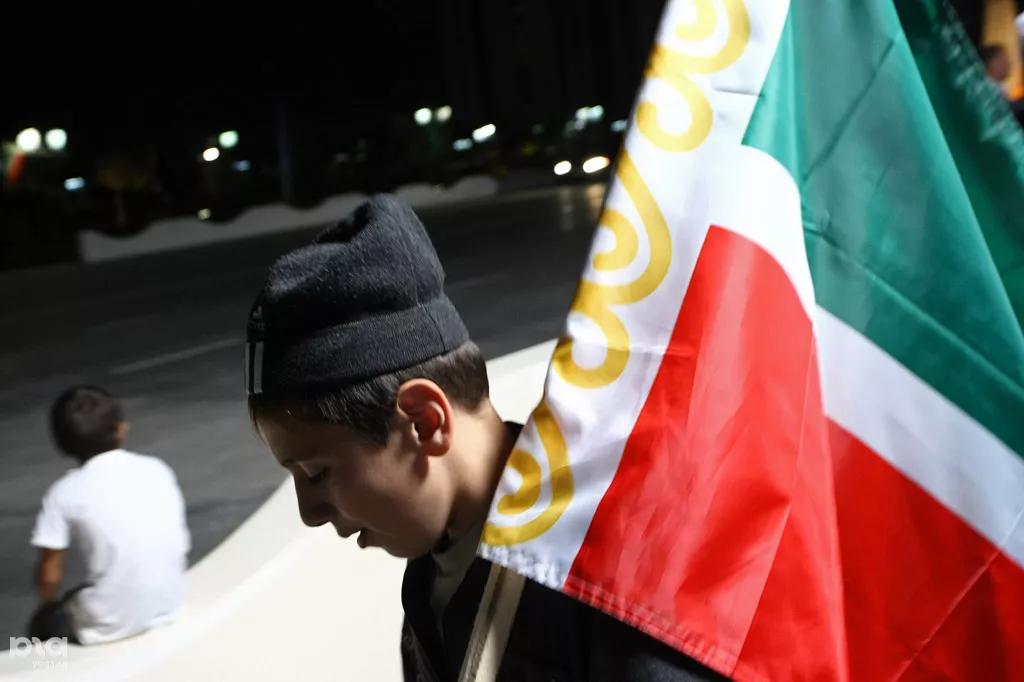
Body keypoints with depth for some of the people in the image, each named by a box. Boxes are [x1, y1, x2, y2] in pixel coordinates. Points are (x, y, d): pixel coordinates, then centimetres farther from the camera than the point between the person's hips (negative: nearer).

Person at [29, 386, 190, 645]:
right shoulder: (157, 470, 3)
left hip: (108, 625, -4)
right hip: (168, 609, 4)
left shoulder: (65, 492, -8)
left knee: (44, 623, 28)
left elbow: (50, 576, -4)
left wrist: (50, 604, 19)